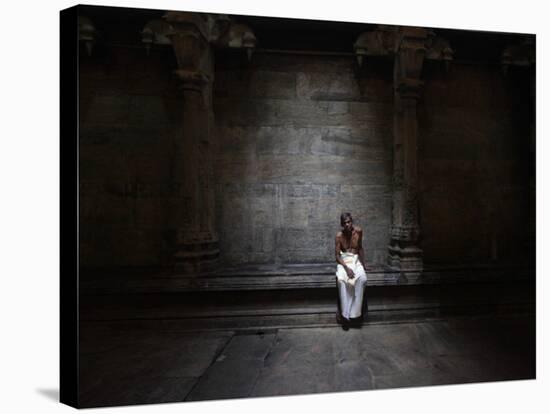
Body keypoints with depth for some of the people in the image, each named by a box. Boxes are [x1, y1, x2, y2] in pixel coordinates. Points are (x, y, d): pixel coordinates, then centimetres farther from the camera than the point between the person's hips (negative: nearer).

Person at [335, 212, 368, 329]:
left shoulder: (358, 231, -1)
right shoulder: (339, 236, -7)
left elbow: (360, 249, 11)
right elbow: (337, 255, -8)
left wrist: (363, 264, 3)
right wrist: (346, 268, -22)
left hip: (356, 260, 2)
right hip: (344, 261, -1)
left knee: (362, 279, -32)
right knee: (341, 280, -34)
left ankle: (355, 312, -24)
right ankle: (345, 313, -26)